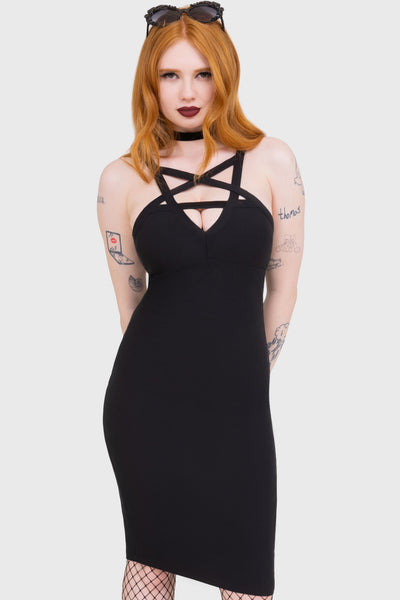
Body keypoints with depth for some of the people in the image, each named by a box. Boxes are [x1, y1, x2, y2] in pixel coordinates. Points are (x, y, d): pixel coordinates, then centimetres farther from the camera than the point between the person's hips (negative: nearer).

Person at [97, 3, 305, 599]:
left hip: (238, 401, 0)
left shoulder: (271, 160, -1)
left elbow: (282, 287, 5)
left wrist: (245, 377, 11)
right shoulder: (122, 178, 0)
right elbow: (130, 298, 9)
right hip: (147, 400, 0)